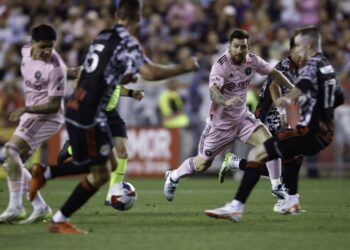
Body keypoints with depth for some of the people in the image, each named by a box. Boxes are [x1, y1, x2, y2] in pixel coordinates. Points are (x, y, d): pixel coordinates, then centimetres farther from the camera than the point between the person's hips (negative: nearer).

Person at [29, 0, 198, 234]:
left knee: (108, 162, 18)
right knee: (101, 173, 2)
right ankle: (59, 221, 8)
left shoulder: (103, 37, 13)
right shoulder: (127, 42, -13)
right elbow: (150, 73, -25)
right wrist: (183, 67, -14)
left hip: (76, 108, 9)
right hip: (89, 116, -9)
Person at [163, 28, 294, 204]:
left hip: (242, 117, 4)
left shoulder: (253, 61, -8)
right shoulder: (220, 66, -26)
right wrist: (226, 101, -61)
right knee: (202, 164, 7)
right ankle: (173, 177, 37)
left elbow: (273, 73, 11)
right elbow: (213, 92, -41)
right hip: (221, 122, -4)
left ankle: (276, 187, -4)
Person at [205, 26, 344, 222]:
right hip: (325, 131, 10)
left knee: (257, 154, -14)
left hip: (309, 132, -10)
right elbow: (339, 97, 29)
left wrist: (289, 98, -43)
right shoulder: (327, 66, 17)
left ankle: (236, 207, -23)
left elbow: (305, 83, -32)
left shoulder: (312, 65, -10)